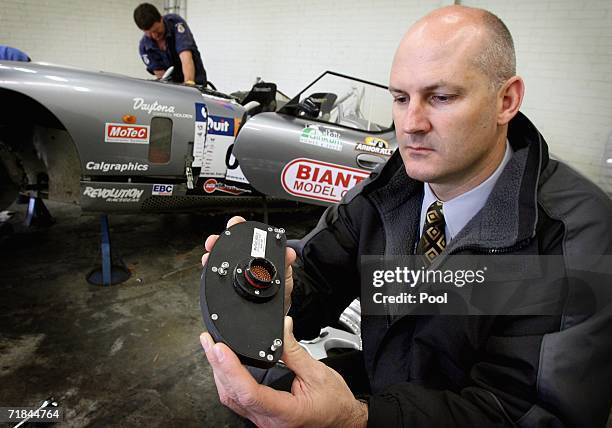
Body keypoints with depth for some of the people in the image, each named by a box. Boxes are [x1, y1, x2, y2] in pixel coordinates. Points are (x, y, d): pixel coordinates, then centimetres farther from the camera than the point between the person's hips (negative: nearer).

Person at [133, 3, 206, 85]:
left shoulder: (176, 23, -20)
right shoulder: (144, 47, -9)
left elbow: (186, 56, -35)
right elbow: (161, 76, -11)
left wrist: (189, 82, -50)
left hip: (195, 81, -3)